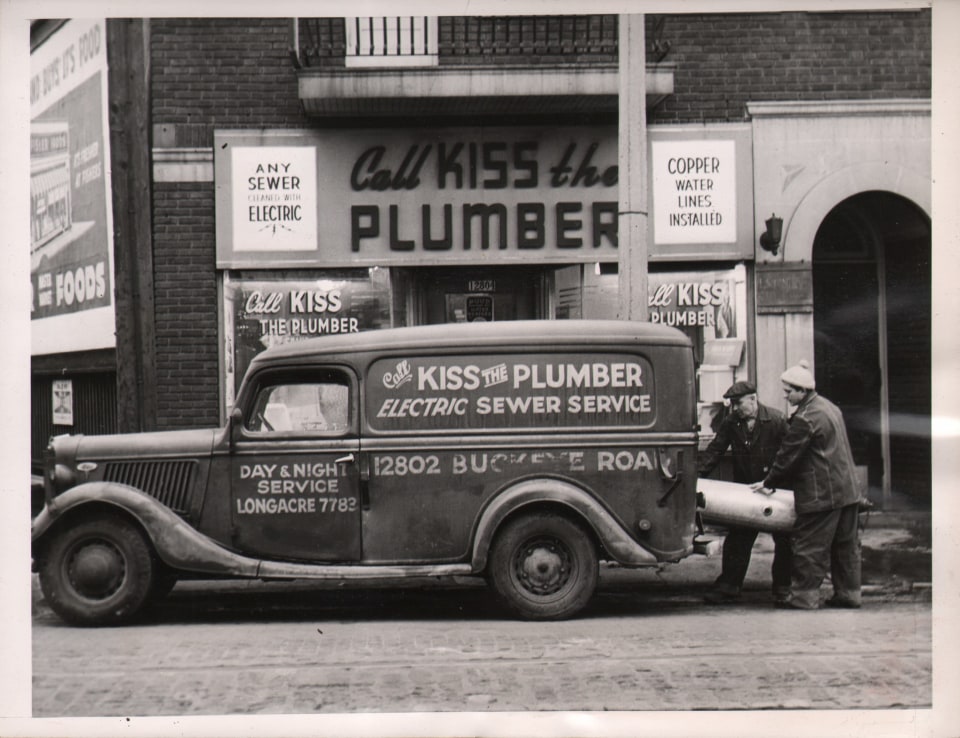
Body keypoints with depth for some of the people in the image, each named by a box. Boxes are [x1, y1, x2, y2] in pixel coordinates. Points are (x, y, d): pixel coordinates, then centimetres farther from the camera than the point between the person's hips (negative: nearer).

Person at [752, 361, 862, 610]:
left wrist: (769, 482, 3)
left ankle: (804, 596, 2)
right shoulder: (830, 407, 14)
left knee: (810, 547, -2)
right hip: (848, 489, 10)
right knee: (846, 544, 13)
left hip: (821, 494, -10)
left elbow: (788, 456, -11)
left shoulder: (805, 419, -16)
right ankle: (849, 593, 18)